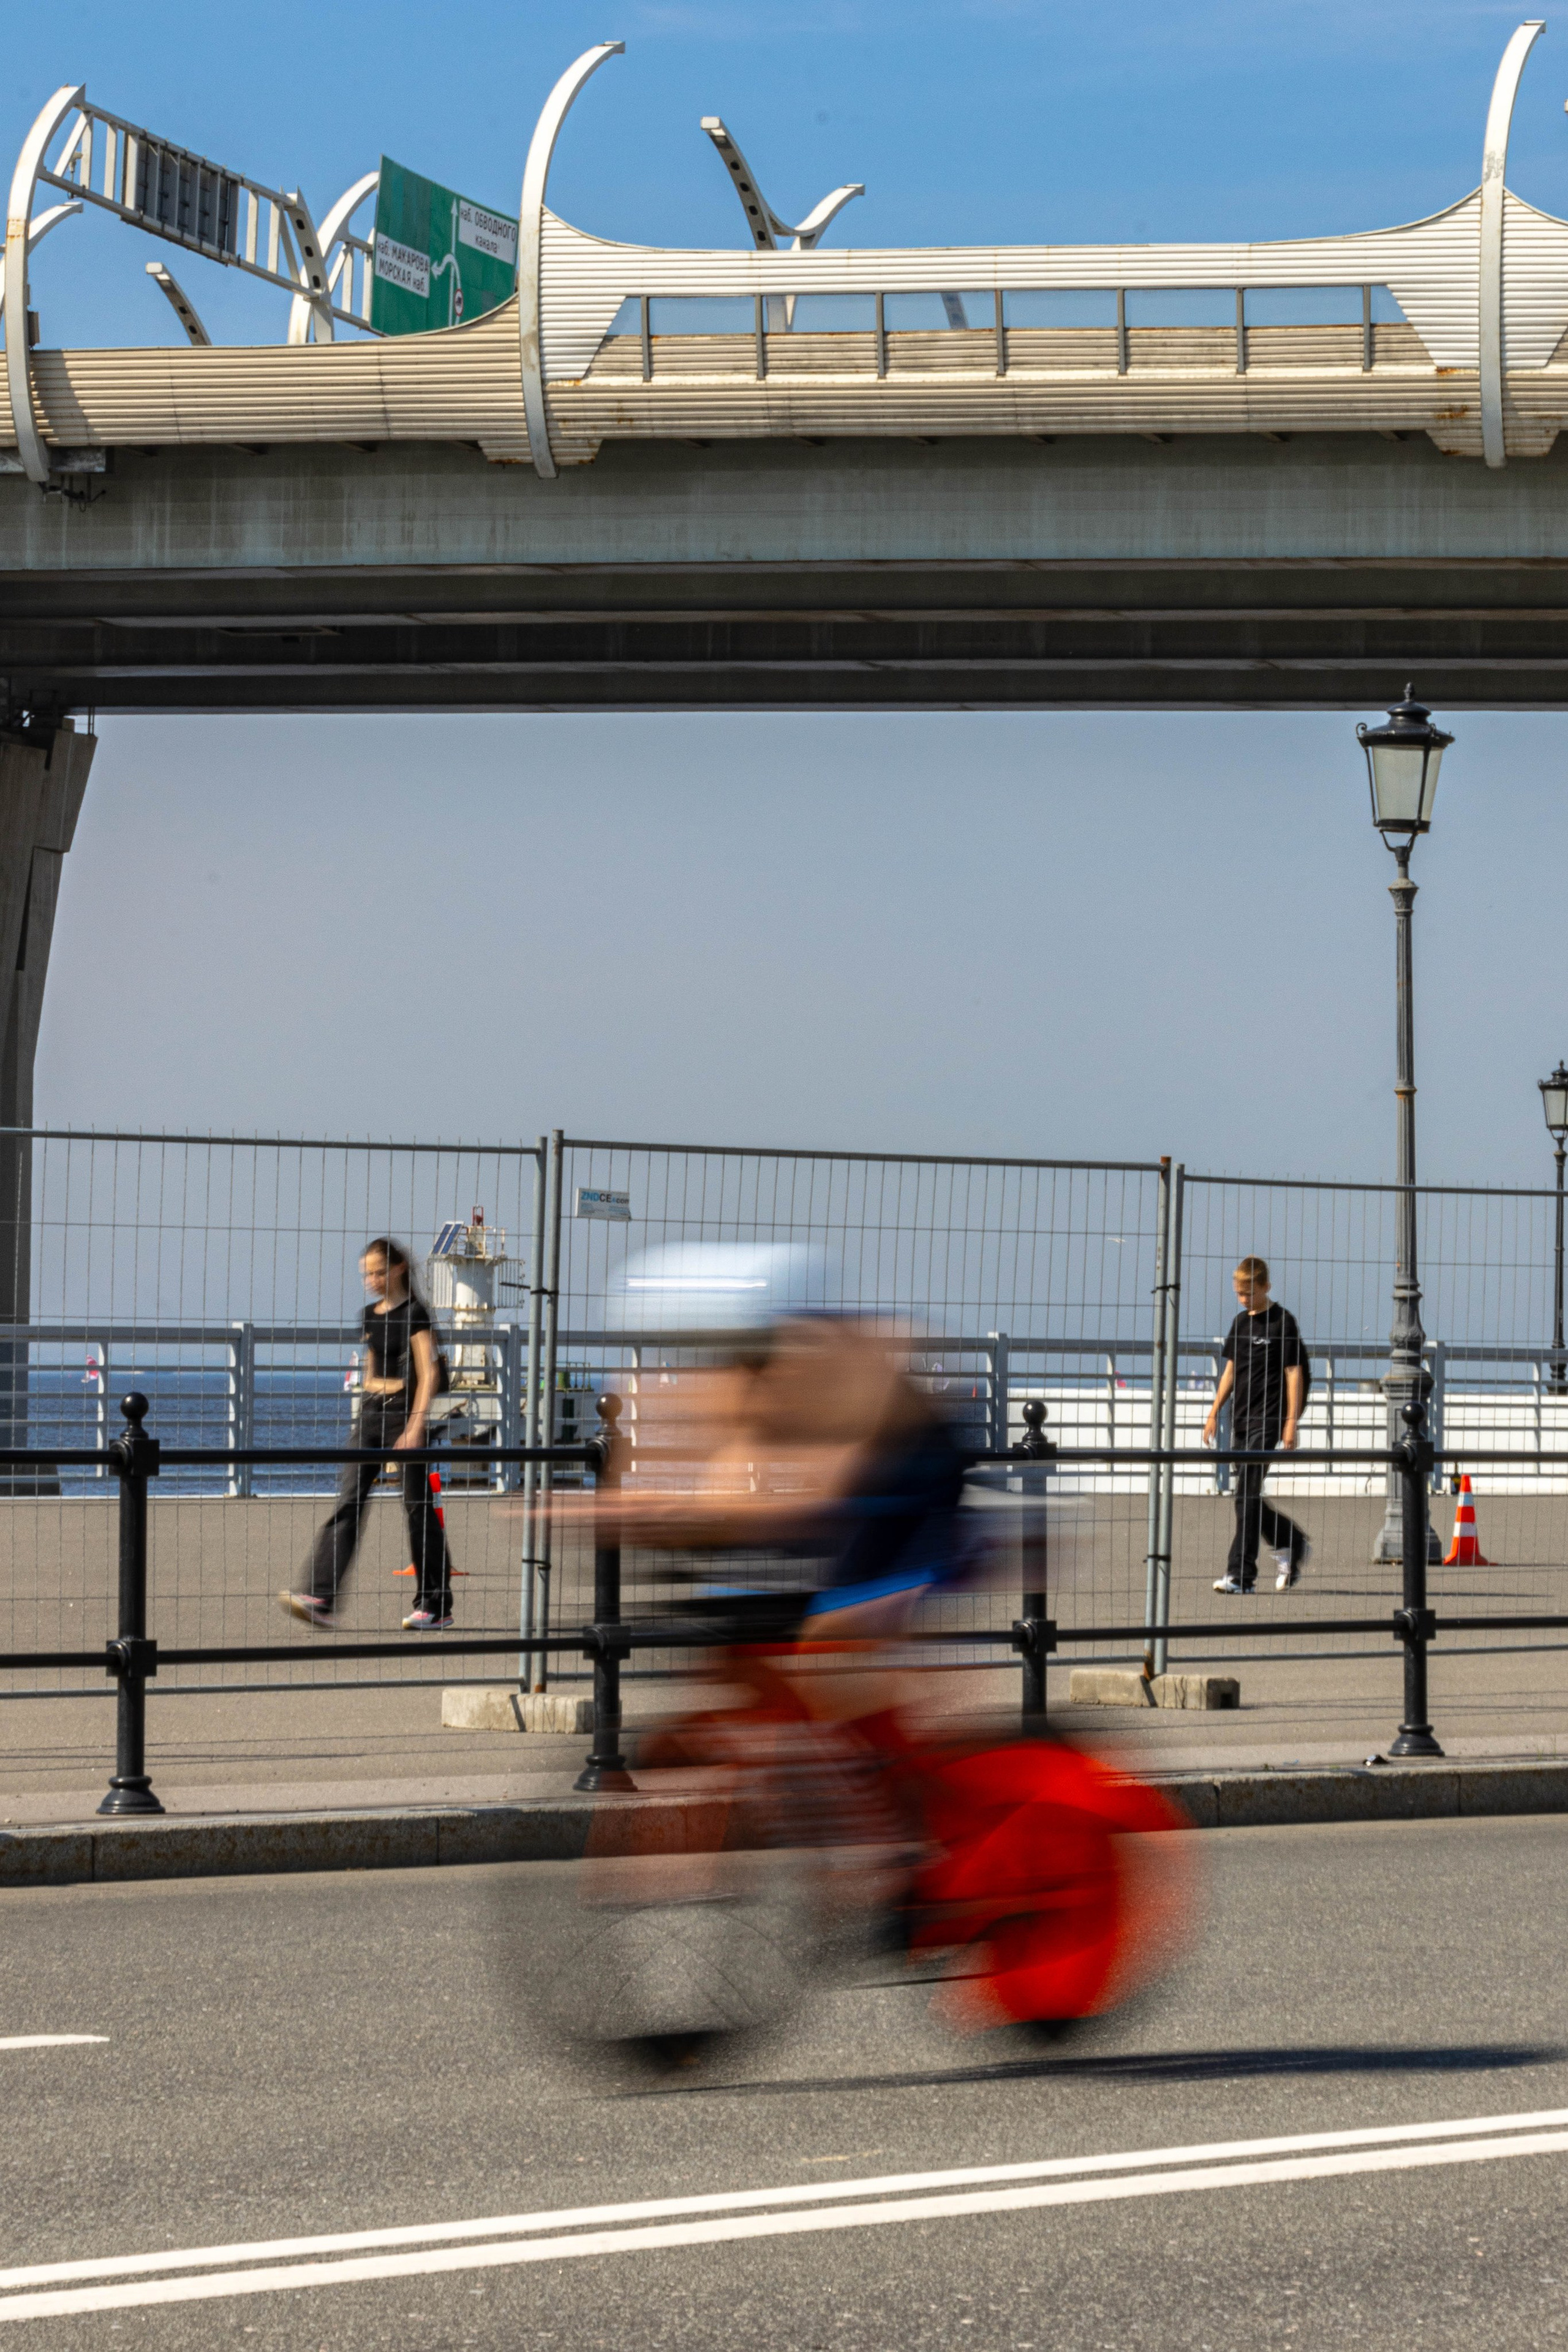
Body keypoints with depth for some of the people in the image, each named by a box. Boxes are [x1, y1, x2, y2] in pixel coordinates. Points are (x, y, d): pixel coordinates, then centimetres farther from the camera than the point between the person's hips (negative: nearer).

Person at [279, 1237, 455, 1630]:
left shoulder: (414, 1314, -8)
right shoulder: (371, 1315, 13)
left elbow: (428, 1373, -13)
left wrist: (416, 1426, -21)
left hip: (403, 1410, -7)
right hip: (370, 1411, 7)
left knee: (418, 1508, 0)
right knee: (349, 1503, -4)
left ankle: (436, 1606, 9)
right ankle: (321, 1598, -13)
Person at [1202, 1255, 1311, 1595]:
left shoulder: (1282, 1323, -6)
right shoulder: (1241, 1323, 14)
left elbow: (1294, 1373, -8)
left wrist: (1292, 1421, -12)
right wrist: (1214, 1412, 17)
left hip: (1268, 1419, -8)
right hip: (1241, 1419, 8)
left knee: (1247, 1493, -13)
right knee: (1244, 1493, 9)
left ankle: (1241, 1573, -13)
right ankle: (1292, 1544, 28)